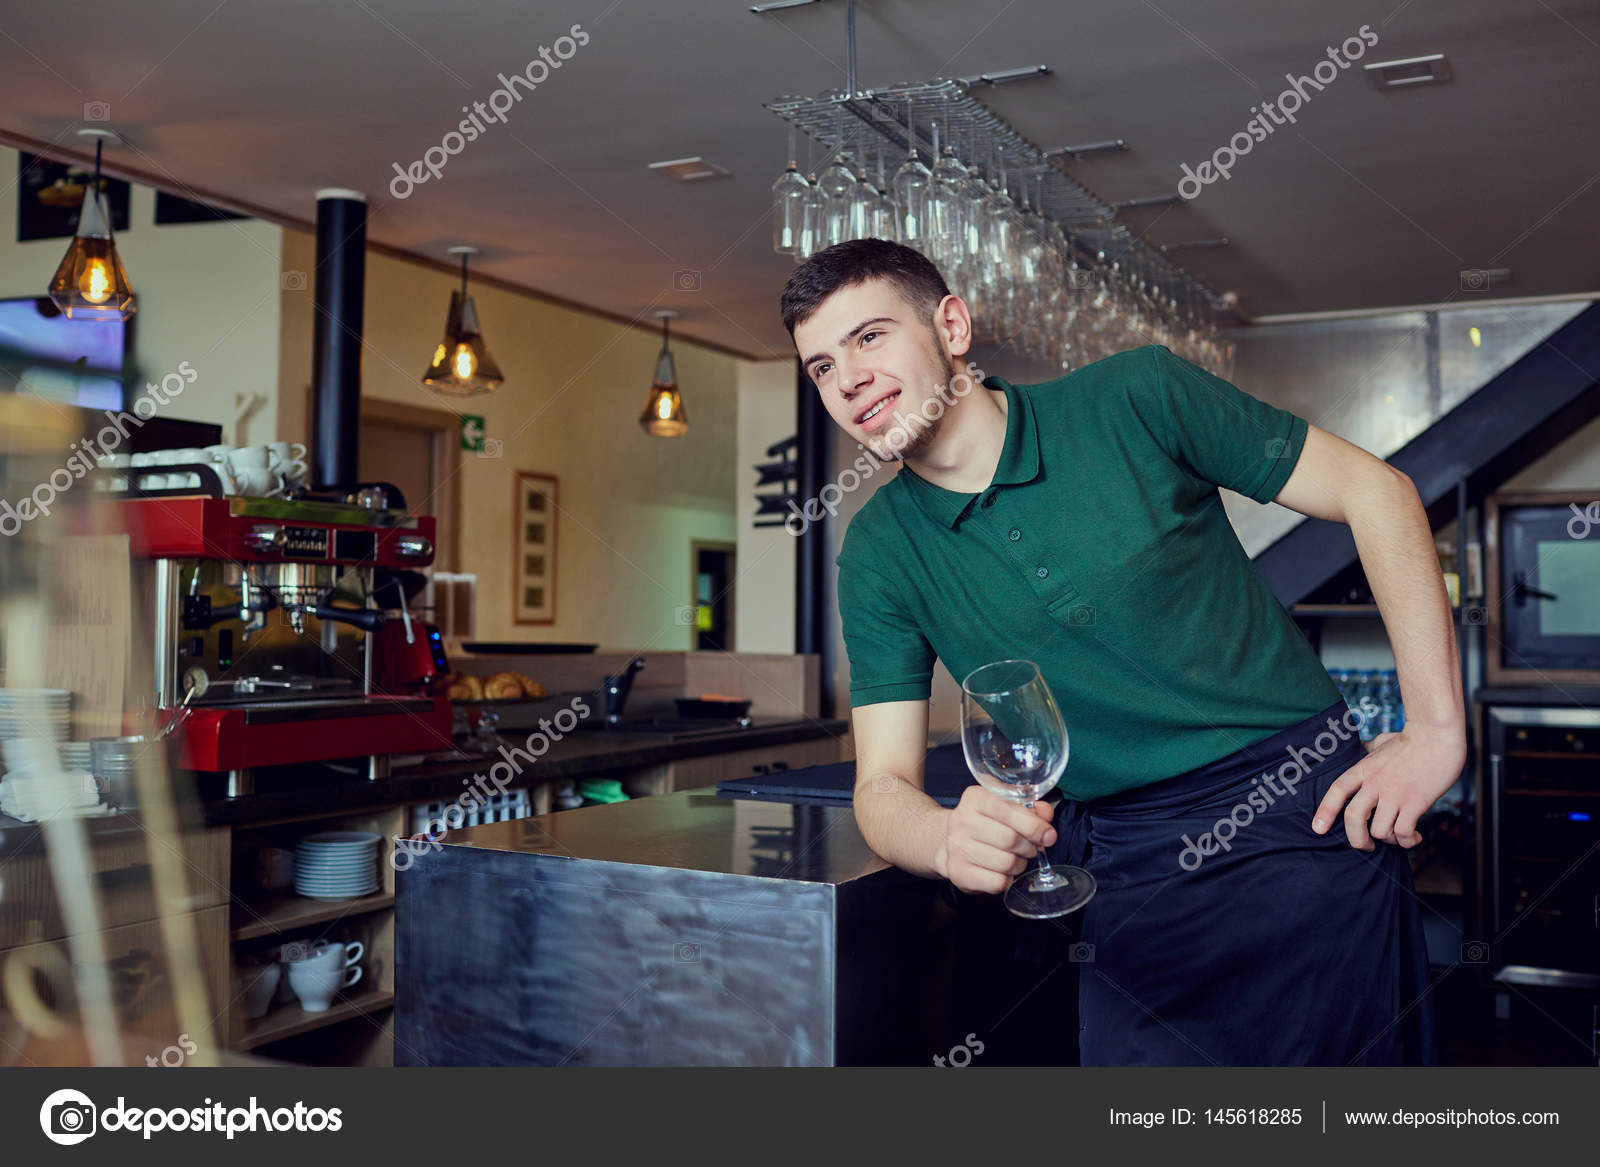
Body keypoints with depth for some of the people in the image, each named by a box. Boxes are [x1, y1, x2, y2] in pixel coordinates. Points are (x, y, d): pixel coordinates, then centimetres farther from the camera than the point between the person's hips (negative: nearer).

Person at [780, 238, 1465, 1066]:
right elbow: (883, 787, -3)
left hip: (1310, 822, -1)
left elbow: (1375, 490, -3)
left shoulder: (1136, 399, -9)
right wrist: (949, 838, -28)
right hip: (1133, 884, 2)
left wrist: (1437, 729, -9)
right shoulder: (878, 552, -1)